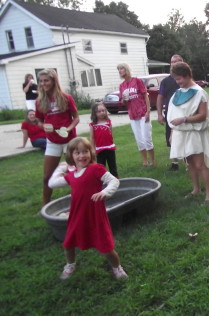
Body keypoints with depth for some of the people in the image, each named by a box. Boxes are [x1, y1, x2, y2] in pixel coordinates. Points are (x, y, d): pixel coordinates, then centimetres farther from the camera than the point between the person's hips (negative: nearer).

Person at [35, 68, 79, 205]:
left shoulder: (66, 98, -6)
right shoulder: (40, 101, 0)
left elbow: (76, 118, -1)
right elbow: (40, 121, 9)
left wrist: (69, 128, -19)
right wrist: (44, 126, -13)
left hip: (69, 140, -2)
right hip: (52, 142, 2)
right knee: (47, 176, 4)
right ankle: (45, 205, 18)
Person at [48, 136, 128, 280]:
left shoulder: (96, 168, -14)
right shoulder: (70, 175, 5)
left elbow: (114, 181, -17)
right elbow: (52, 183, 13)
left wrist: (105, 192, -34)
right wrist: (61, 168, 15)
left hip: (95, 216, -6)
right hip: (77, 216, 6)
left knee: (106, 247, 2)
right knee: (68, 244, 18)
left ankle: (117, 267, 30)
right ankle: (70, 265, 47)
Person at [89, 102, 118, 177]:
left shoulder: (108, 122, 1)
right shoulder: (93, 125, -5)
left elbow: (111, 134, 6)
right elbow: (92, 138, -3)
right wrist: (93, 149, -4)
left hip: (110, 148, 2)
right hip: (100, 150, -2)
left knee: (113, 166, 12)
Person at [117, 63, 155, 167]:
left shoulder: (137, 80, -6)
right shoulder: (122, 86, 7)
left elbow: (146, 96, -5)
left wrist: (148, 112, -13)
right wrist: (123, 99, -9)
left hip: (143, 114, -4)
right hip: (132, 116, 5)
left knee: (146, 138, -4)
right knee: (139, 140, 8)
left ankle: (152, 161, 9)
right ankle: (145, 161, 18)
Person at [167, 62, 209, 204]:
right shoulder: (179, 92, 8)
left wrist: (183, 119, -23)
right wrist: (173, 131, 11)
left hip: (194, 133, -6)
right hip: (181, 133, 6)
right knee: (190, 163, 12)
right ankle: (196, 189, 23)